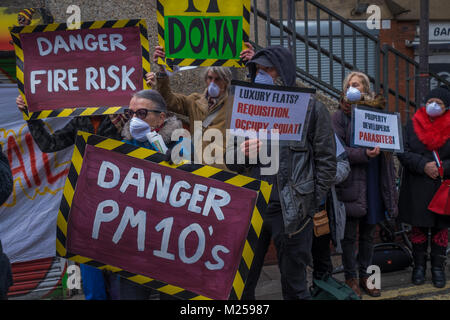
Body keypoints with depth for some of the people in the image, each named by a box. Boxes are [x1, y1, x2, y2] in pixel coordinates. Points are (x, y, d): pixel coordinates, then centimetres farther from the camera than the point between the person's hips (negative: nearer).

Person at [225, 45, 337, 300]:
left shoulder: (311, 108, 2)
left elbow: (326, 161, 1)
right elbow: (231, 160, 16)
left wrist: (314, 206, -5)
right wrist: (243, 153, -7)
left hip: (291, 210, -3)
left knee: (294, 287, 7)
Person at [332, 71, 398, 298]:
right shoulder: (340, 116, -1)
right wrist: (363, 154, -24)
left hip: (374, 182, 4)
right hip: (351, 183, -4)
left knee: (368, 234, 12)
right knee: (350, 235, 3)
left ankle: (364, 275, 25)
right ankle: (350, 277, 16)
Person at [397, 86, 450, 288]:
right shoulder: (413, 124, 3)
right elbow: (403, 152, -4)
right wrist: (423, 166, -16)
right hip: (417, 188, 1)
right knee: (419, 226, 8)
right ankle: (419, 266, 21)